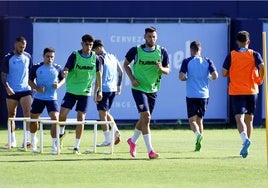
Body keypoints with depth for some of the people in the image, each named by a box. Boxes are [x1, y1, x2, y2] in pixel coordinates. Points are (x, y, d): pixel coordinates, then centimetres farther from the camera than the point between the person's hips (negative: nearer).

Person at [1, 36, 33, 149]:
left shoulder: (28, 57, 5)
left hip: (25, 89, 1)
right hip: (12, 91, -1)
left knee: (28, 113, -13)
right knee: (11, 115, 6)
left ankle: (27, 139, -15)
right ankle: (12, 140, 15)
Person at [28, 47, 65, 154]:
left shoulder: (57, 68, 0)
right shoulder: (36, 68, -3)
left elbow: (63, 79, 14)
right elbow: (30, 81, 4)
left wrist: (59, 85, -9)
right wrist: (37, 88, -15)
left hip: (52, 98, -1)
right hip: (38, 98, 1)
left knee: (55, 118, -18)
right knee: (33, 119, 13)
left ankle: (54, 145, -14)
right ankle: (33, 140, 40)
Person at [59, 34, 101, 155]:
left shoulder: (95, 58, 0)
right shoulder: (74, 56, -7)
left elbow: (98, 74, 12)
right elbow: (66, 69, -13)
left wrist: (100, 90, 11)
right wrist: (64, 73, -37)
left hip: (85, 92, 1)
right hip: (71, 90, -1)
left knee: (81, 118, -3)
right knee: (62, 113, -9)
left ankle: (77, 146, 4)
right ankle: (61, 132, 24)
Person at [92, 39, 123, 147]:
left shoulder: (100, 58, -11)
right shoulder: (112, 57, 12)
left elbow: (99, 76, -17)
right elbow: (121, 72, 17)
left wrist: (96, 92, -16)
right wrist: (119, 86, 24)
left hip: (104, 89, -8)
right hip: (113, 89, 8)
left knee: (102, 114, -1)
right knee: (106, 112, 21)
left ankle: (107, 140, -3)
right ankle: (116, 131, 3)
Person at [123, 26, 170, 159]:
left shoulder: (162, 52, -1)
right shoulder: (136, 50, -7)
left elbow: (167, 70, 5)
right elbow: (126, 64, 7)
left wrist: (161, 68, -19)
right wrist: (132, 79, -7)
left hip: (153, 90, 4)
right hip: (139, 88, -4)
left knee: (145, 119, 15)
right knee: (146, 117, -16)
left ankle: (133, 141, 40)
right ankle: (150, 150, -16)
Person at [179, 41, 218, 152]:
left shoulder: (187, 61, -3)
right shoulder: (207, 61, 4)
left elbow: (181, 77, -11)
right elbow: (215, 76, -4)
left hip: (191, 95, -3)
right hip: (204, 94, 3)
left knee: (192, 119, 0)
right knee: (199, 119, 15)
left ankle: (198, 134, -29)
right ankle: (198, 144, 13)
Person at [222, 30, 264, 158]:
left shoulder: (231, 55, -1)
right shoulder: (254, 54, 0)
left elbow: (224, 73, -3)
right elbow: (262, 67, -15)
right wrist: (260, 80, 2)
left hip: (236, 91, -2)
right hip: (251, 91, 2)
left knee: (239, 118, -10)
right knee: (249, 119, 14)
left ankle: (245, 139, -36)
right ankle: (246, 147, 16)